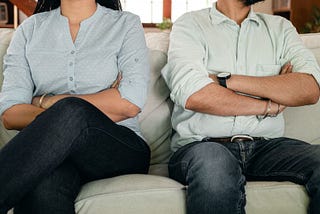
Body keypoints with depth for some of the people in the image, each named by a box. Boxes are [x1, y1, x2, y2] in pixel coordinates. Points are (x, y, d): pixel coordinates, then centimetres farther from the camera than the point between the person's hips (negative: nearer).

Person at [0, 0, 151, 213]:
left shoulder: (127, 24, 9)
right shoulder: (30, 28, 14)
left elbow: (131, 104, -8)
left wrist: (44, 101, -4)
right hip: (50, 151, 1)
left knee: (72, 111, -36)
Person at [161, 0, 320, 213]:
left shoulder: (280, 27, 17)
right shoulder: (190, 24, 6)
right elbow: (193, 96, -13)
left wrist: (226, 80, -8)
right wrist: (268, 107, -3)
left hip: (266, 145, 4)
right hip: (202, 145, -3)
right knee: (215, 163, -38)